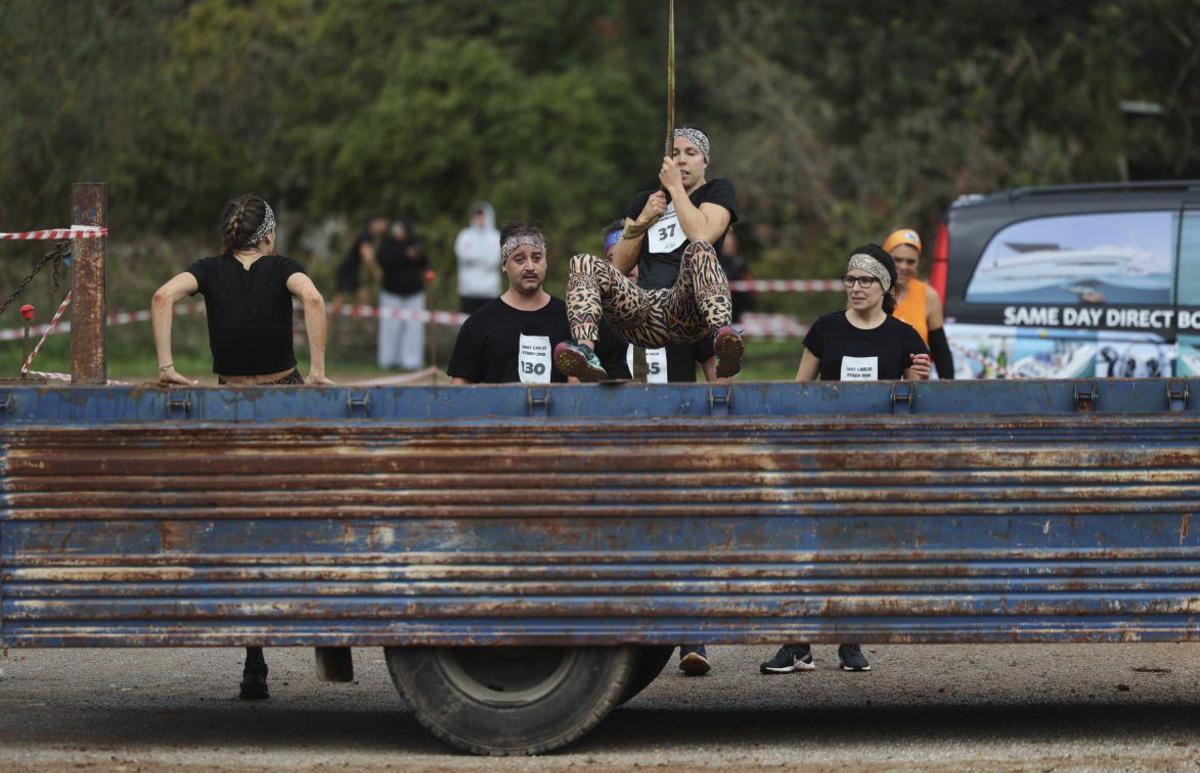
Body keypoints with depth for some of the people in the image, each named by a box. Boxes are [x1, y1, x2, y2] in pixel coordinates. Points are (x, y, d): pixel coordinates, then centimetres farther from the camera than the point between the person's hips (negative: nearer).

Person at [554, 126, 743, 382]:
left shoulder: (717, 191, 16)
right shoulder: (645, 201, 28)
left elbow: (701, 236, -7)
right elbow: (620, 266, 19)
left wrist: (676, 188, 2)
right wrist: (643, 220, 7)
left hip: (686, 312, -4)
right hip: (644, 310, 4)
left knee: (699, 250, -34)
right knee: (584, 264, -20)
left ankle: (722, 334, -64)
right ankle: (585, 353, -48)